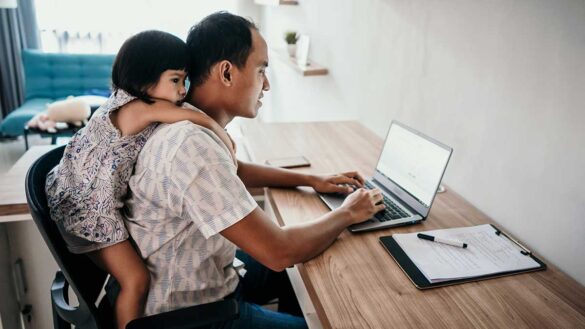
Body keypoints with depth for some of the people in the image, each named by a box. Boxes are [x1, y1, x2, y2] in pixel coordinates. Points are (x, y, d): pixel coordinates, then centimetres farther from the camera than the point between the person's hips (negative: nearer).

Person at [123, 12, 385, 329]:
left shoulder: (190, 121, -3)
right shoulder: (193, 145, -33)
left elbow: (234, 172, 17)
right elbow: (278, 252, -31)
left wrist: (312, 180, 9)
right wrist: (347, 213, -14)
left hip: (199, 273, 8)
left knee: (300, 269, 18)